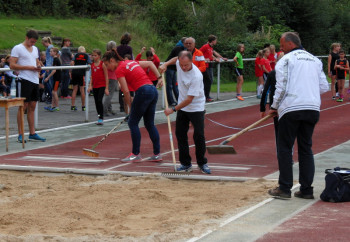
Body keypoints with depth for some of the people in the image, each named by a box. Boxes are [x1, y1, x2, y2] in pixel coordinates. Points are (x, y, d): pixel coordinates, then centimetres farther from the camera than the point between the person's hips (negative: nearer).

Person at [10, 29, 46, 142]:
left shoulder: (35, 49, 17)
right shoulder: (17, 48, -5)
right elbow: (12, 65, -11)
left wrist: (38, 67, 3)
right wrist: (28, 67, -17)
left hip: (35, 80, 7)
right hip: (24, 81, -7)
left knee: (32, 107, 10)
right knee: (23, 106, -5)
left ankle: (32, 133, 15)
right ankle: (20, 135, -1)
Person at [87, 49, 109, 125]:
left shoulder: (102, 64, -8)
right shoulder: (92, 65, 9)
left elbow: (106, 77, -6)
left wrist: (106, 88, -9)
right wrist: (90, 85, 4)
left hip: (102, 86, -6)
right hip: (95, 86, 6)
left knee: (99, 101, -16)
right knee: (96, 102, 8)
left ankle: (101, 118, -13)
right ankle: (99, 118, 16)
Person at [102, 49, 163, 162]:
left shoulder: (119, 69, -5)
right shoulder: (131, 62, 19)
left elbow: (126, 91, -10)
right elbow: (150, 63, 24)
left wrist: (129, 106, 0)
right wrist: (159, 77, 19)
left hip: (143, 91, -8)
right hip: (153, 90, 8)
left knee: (133, 123, 3)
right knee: (150, 124, 14)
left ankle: (136, 154, 6)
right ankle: (157, 154, 14)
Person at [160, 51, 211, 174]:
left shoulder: (196, 76, -30)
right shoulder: (179, 63, -10)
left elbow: (189, 99, -27)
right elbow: (175, 59, 21)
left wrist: (173, 109, -22)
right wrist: (165, 64, 4)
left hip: (196, 108, -6)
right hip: (182, 107, 7)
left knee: (199, 135, -8)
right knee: (180, 134, 3)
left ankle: (202, 163, 8)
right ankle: (186, 164, 9)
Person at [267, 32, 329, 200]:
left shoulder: (285, 60, -2)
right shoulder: (315, 60, 16)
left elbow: (281, 87, -9)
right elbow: (324, 87, 13)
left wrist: (274, 107, 3)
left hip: (291, 109, -5)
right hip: (313, 109, 5)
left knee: (284, 148, 3)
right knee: (306, 148, 11)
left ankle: (284, 188, 3)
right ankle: (306, 189, 10)